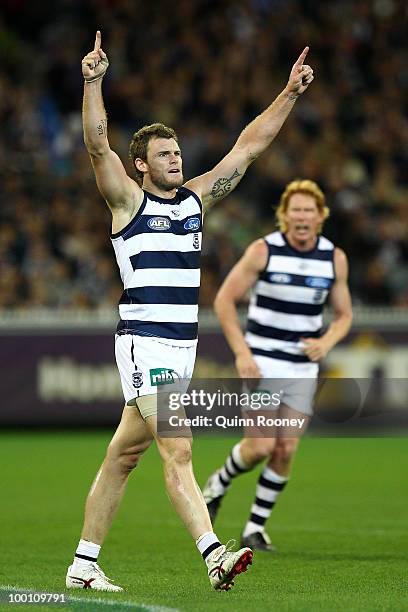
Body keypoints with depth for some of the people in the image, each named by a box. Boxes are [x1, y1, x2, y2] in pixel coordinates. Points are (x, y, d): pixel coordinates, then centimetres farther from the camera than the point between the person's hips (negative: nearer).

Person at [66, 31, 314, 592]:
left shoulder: (197, 197, 13)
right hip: (144, 341, -6)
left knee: (124, 456, 12)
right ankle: (214, 555, -29)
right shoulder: (128, 200, -3)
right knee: (177, 449, -18)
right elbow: (97, 144, -18)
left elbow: (249, 146, 15)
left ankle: (83, 564, 17)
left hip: (184, 343, 6)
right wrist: (93, 82, -30)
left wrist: (289, 94, 10)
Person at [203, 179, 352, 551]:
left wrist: (326, 342, -11)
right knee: (261, 445, -12)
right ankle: (218, 485, 19)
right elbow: (224, 300, -5)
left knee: (286, 451, -1)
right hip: (262, 363, -3)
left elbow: (344, 315, 11)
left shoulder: (334, 259, 1)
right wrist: (241, 352, -13)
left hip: (303, 368, 4)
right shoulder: (264, 251, -10)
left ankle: (256, 528, 12)